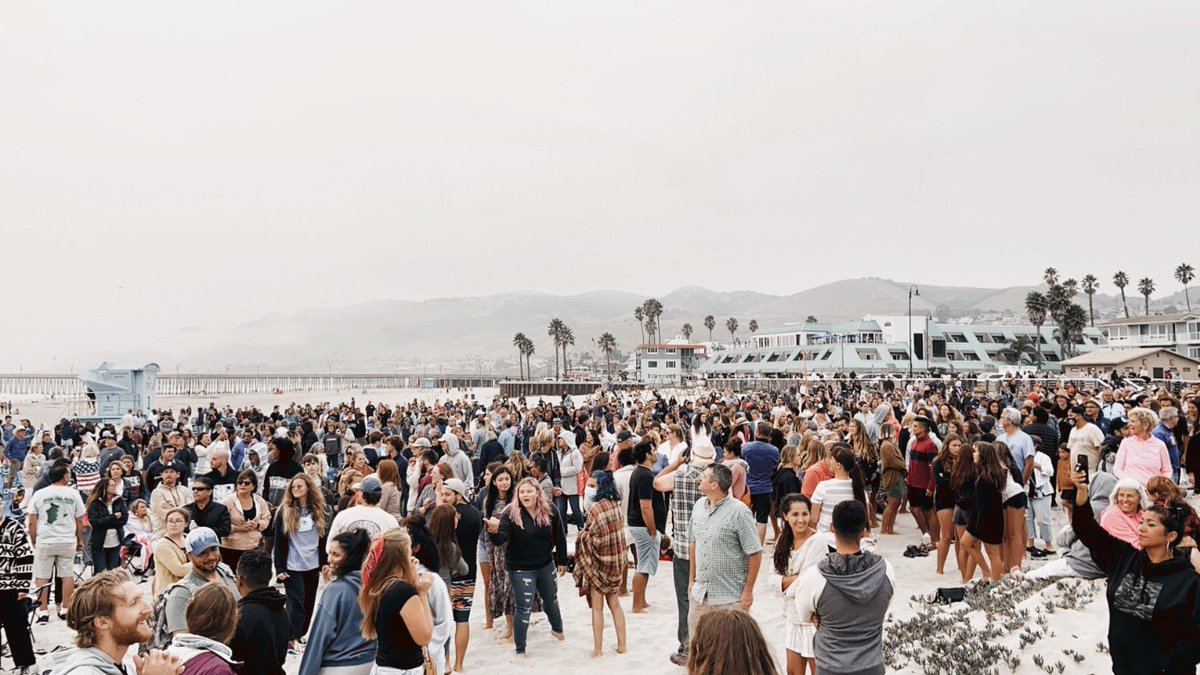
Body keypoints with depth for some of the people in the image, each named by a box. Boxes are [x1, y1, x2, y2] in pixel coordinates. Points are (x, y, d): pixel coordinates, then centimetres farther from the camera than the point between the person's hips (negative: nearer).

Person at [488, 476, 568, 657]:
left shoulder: (550, 511, -10)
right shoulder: (511, 513, -19)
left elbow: (560, 537, 2)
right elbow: (500, 540, -30)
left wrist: (562, 561, 7)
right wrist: (494, 530, -52)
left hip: (546, 566, 4)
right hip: (520, 569, -4)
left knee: (551, 600, 24)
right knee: (524, 608, -2)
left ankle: (557, 629, 53)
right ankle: (520, 650, 15)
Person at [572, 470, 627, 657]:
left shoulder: (596, 509, -22)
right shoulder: (616, 504, -3)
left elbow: (593, 539, -19)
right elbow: (619, 533, 6)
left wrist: (583, 534, -2)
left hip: (599, 562, -6)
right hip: (616, 560, 6)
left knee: (597, 607, 5)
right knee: (614, 603, 17)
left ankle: (597, 649, 11)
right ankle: (621, 644, 19)